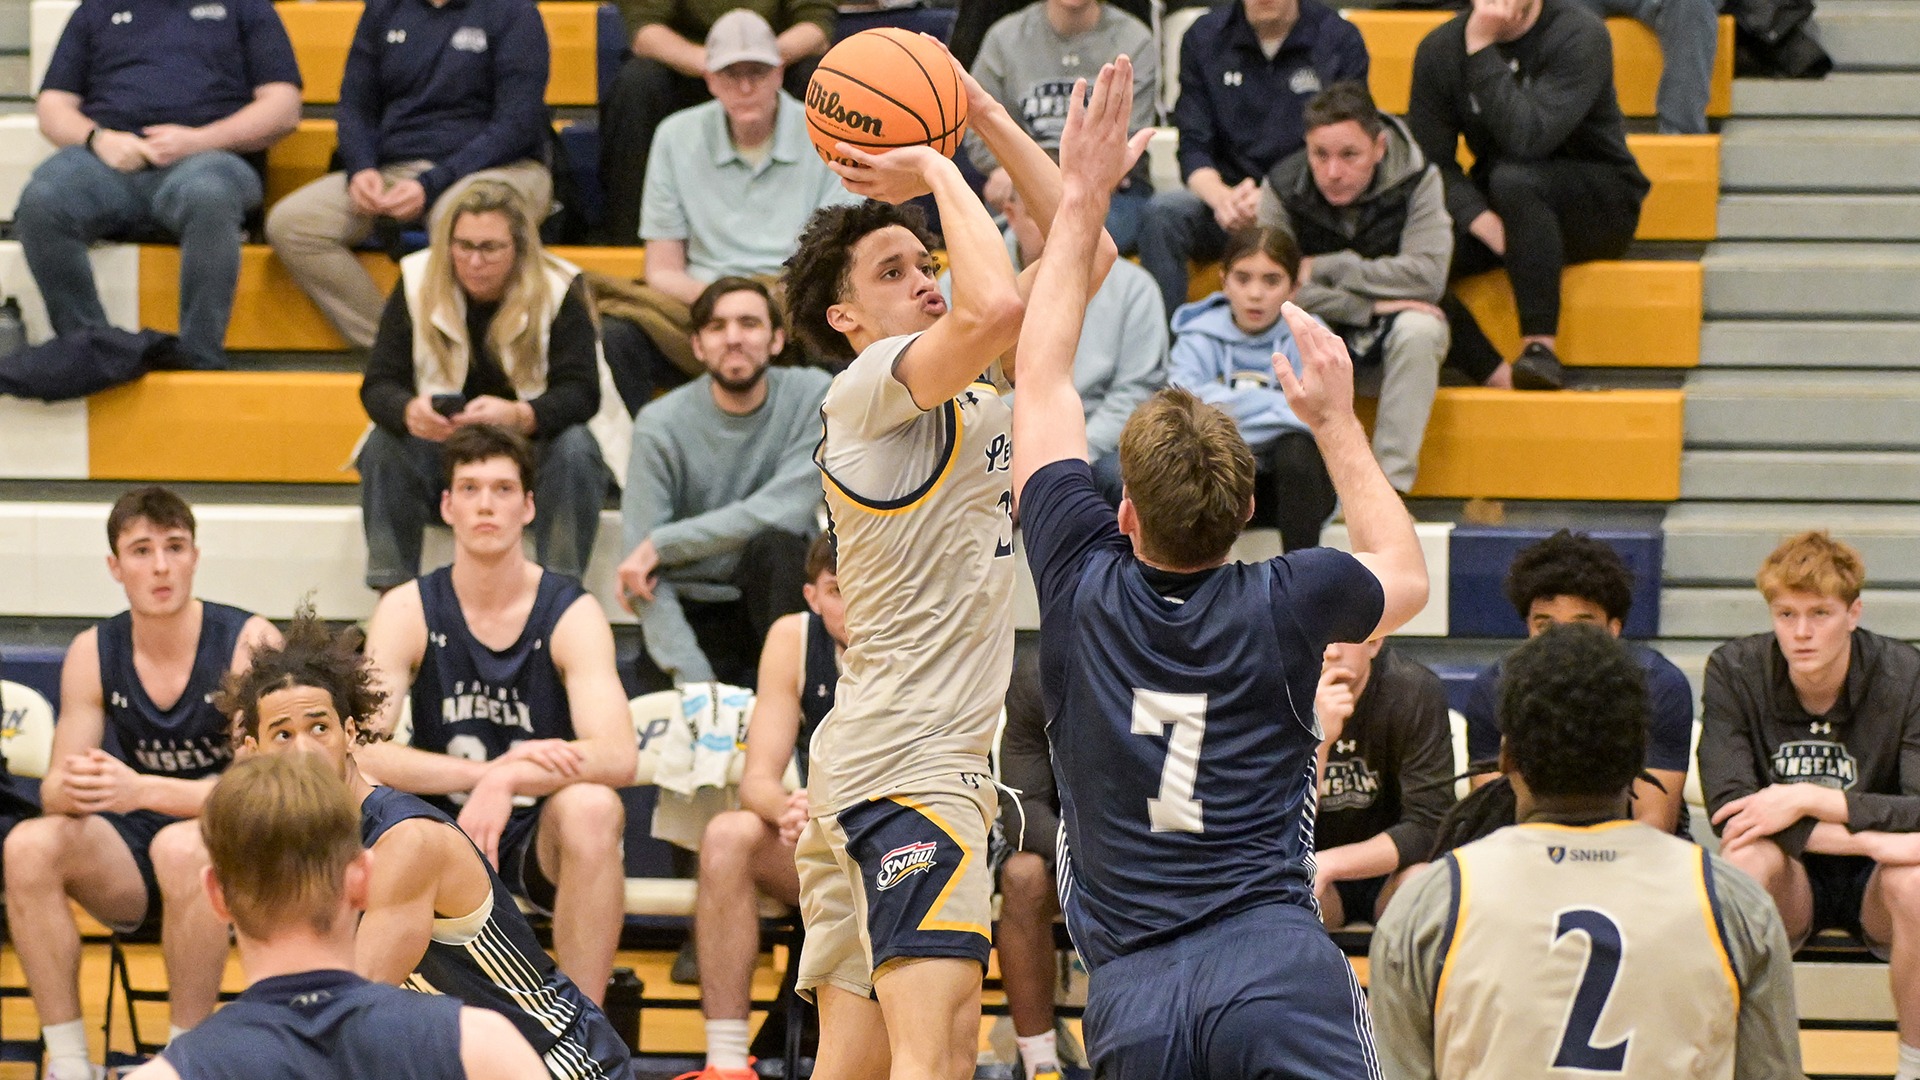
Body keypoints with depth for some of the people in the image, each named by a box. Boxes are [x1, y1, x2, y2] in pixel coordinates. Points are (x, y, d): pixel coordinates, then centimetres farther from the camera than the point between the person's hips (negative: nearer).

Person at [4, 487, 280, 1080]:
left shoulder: (248, 642, -13)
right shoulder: (93, 653, 0)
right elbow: (55, 788, -1)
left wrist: (142, 791, -34)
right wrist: (74, 789, -28)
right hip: (133, 860, 4)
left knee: (181, 846, -37)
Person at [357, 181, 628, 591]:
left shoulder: (559, 291, -14)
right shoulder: (418, 284, -9)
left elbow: (581, 393, -21)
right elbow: (379, 385, -12)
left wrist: (517, 416, -43)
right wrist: (410, 412, -38)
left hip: (536, 440, -2)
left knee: (573, 451, -33)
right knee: (385, 445, -27)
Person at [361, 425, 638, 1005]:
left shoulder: (571, 613, -7)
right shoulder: (408, 611, -3)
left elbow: (618, 756, -22)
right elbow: (360, 750, -16)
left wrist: (508, 781, -38)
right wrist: (488, 770, -29)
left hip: (542, 838, -1)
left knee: (590, 806, -35)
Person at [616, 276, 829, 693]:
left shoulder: (812, 396, -8)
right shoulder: (660, 424, -10)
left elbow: (786, 509, -21)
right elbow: (642, 570, -15)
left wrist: (662, 544, -19)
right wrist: (694, 678, -28)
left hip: (773, 597, 1)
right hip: (691, 614, -1)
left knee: (775, 543, -32)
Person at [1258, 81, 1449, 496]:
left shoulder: (1417, 180, -17)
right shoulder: (1282, 187, -15)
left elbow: (1428, 276, -26)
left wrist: (1324, 268, -23)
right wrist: (1370, 306, -29)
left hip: (1390, 333, 0)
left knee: (1420, 330, -35)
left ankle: (1392, 485, -31)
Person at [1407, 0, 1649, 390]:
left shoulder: (1579, 34, -15)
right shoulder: (1440, 48, -1)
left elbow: (1528, 140, -28)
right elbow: (1429, 160, -6)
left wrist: (1481, 50, -27)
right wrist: (1477, 216, -24)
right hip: (1490, 208, 4)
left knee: (1512, 179, -37)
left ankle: (1540, 348, -32)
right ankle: (1497, 376, -29)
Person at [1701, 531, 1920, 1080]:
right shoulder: (1735, 671, -11)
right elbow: (1728, 807, -22)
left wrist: (1809, 800, -30)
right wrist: (1871, 836, -30)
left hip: (1872, 887, 0)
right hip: (1791, 880, 1)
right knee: (1747, 857, -34)